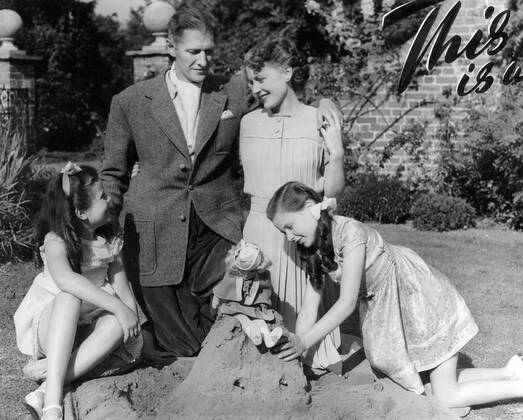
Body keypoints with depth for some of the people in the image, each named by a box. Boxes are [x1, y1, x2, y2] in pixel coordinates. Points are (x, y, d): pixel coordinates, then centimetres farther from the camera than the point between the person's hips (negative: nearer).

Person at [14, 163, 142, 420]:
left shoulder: (110, 242, 0)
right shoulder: (56, 241, -17)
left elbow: (124, 293, 0)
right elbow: (64, 278, -39)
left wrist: (133, 330, -19)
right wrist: (118, 307, -43)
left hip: (85, 327, 5)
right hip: (46, 327, -4)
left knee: (117, 322, -29)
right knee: (69, 297, -36)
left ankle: (44, 392, -38)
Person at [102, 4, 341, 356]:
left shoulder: (237, 93, 6)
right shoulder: (131, 102, 5)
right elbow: (113, 174, 13)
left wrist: (321, 103, 0)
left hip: (217, 233, 1)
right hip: (154, 241, -1)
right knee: (180, 348, 4)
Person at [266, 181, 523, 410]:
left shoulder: (350, 232, -29)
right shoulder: (315, 251, -5)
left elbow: (347, 303, -29)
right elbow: (309, 310, -5)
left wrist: (303, 341, -30)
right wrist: (294, 356, -12)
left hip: (422, 296, -8)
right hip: (388, 311, 8)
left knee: (447, 398, -5)